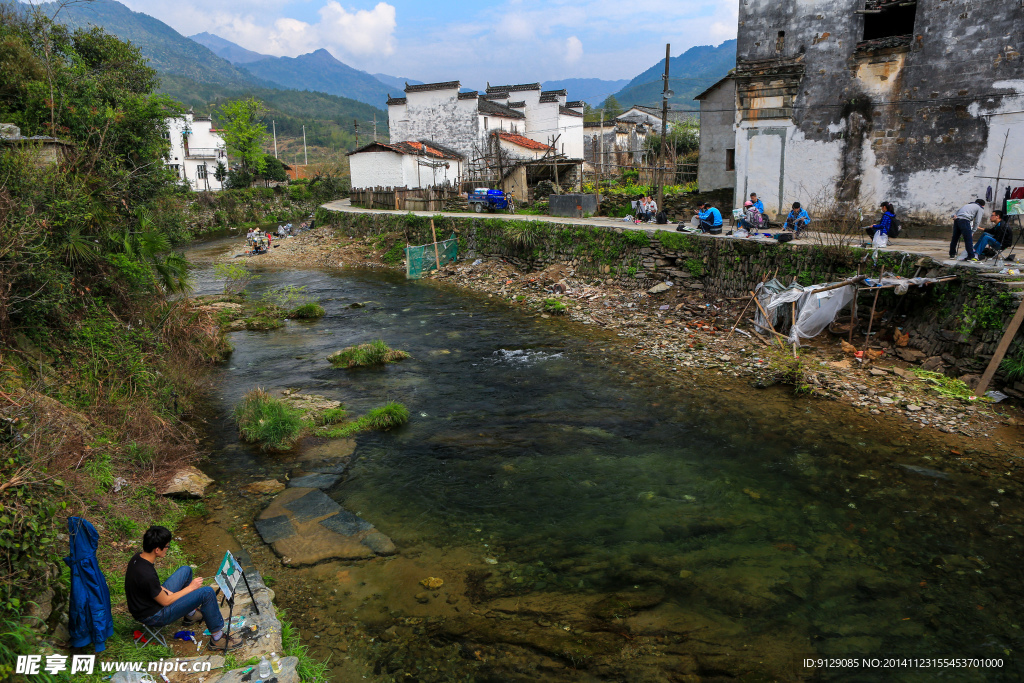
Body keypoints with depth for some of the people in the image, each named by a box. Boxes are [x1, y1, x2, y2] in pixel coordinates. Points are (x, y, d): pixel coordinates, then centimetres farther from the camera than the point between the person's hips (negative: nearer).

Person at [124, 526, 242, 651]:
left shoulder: (137, 558, -7)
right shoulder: (147, 575, -34)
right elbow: (165, 602, -21)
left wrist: (167, 591, 0)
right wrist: (190, 587, -11)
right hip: (153, 617, -9)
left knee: (186, 570, 18)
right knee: (207, 593, -16)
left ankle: (190, 615, 33)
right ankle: (217, 638, -3)